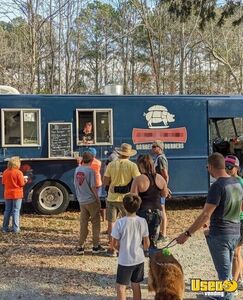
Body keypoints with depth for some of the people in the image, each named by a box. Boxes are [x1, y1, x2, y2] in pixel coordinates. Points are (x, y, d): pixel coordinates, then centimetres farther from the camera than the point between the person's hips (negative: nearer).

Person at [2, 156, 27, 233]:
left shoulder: (5, 172, 2)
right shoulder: (18, 172, -15)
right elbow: (22, 184, -11)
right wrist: (25, 181, 8)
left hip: (7, 194, 5)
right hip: (17, 194, -5)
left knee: (7, 211, 13)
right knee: (16, 211, 0)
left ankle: (5, 228, 15)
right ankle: (15, 228, 1)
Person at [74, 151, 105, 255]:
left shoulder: (77, 169, 3)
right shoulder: (90, 170, -15)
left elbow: (75, 184, 10)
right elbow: (93, 187, -15)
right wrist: (97, 199, -4)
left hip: (81, 201, 5)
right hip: (91, 200, -5)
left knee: (83, 223, 12)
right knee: (95, 223, 8)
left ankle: (81, 246, 13)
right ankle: (96, 246, 13)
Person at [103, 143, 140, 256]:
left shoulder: (111, 165, -3)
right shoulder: (132, 166, -9)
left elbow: (105, 182, -2)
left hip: (112, 197, 1)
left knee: (111, 223, 11)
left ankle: (112, 248, 14)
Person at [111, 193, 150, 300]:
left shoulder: (120, 222, -18)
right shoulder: (142, 221, -9)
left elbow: (115, 244, -9)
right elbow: (147, 244, -2)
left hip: (125, 261, -4)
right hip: (139, 259, 4)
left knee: (121, 287, 8)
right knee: (136, 285, 18)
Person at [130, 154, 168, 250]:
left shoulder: (138, 179, -14)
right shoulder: (160, 178, 1)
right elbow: (164, 194, 14)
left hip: (143, 212, -5)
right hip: (156, 212, 5)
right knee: (153, 241, 15)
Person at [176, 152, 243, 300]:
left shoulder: (217, 186, -21)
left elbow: (205, 215, -23)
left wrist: (187, 234, -18)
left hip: (220, 235, -8)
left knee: (224, 273, 3)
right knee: (227, 270, 21)